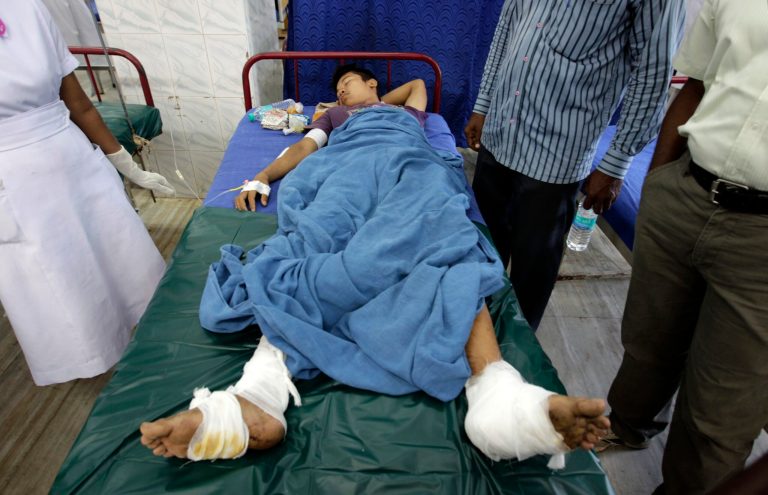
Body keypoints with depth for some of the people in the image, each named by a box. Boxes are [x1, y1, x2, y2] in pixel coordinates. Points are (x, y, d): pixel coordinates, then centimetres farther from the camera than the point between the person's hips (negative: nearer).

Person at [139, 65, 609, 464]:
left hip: (409, 163, 0)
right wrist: (260, 178, 14)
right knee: (314, 238, -34)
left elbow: (418, 81, 63)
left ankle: (499, 396, -58)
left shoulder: (404, 109, 44)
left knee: (442, 237, -34)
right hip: (351, 169, 0)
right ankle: (257, 397, -56)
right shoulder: (335, 116, 42)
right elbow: (301, 149, 29)